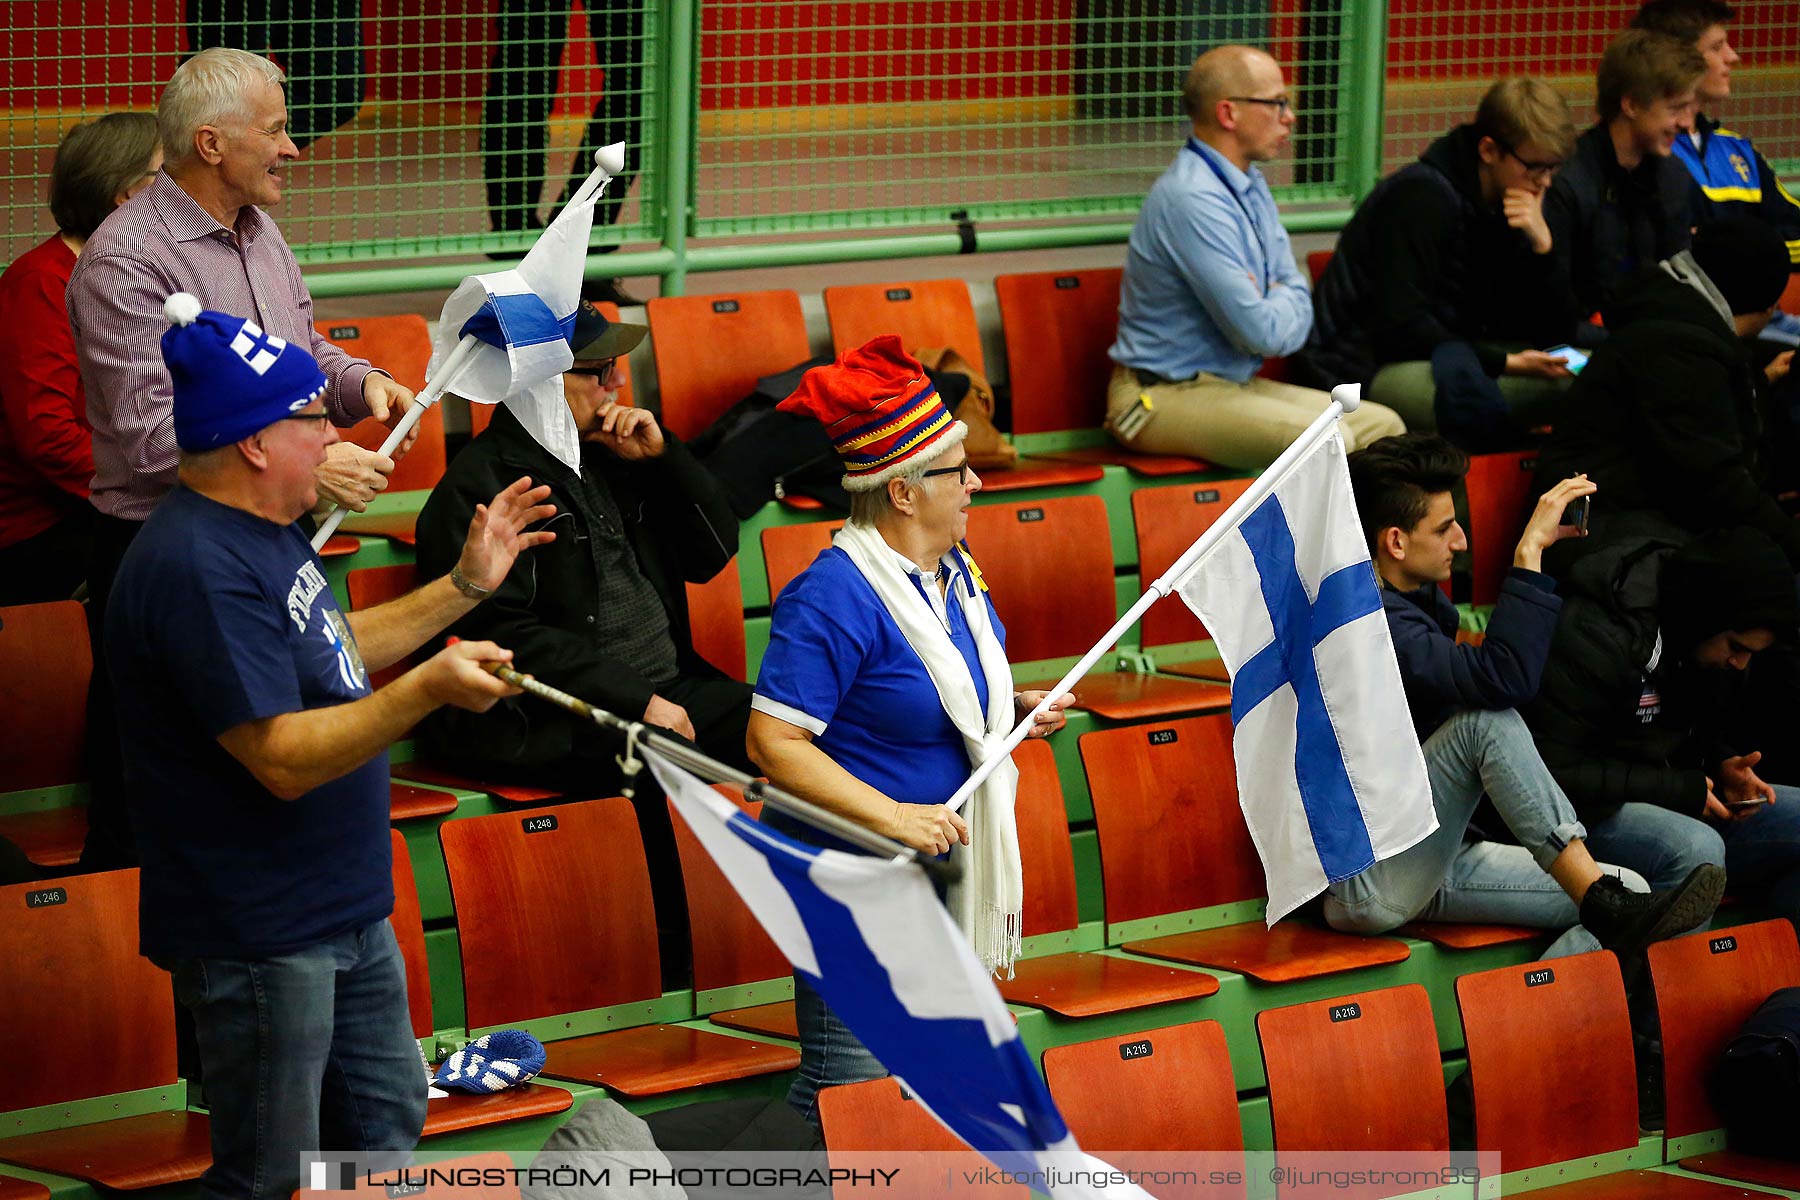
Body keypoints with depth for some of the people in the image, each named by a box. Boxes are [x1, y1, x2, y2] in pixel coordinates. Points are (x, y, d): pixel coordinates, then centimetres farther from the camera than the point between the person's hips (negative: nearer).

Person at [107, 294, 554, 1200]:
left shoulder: (260, 530, 7)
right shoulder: (199, 571, -27)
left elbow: (327, 653, 22)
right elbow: (284, 759, -28)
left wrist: (464, 587, 19)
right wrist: (427, 691, -37)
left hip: (343, 912, 11)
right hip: (259, 938, -11)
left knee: (386, 1126, 22)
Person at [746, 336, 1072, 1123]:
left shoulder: (950, 571, 8)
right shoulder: (835, 597, -20)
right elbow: (772, 741, -23)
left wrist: (1017, 709, 6)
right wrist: (892, 816, -26)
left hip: (936, 865, 9)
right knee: (847, 1089, -7)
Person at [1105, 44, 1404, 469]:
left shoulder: (1252, 186, 13)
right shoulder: (1192, 199, -20)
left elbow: (1299, 296, 15)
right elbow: (1264, 333, -22)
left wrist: (1270, 310, -9)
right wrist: (1282, 303, 2)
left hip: (1233, 382, 10)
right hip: (1165, 397, -10)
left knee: (1381, 426, 0)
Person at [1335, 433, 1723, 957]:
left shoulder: (1415, 600, 12)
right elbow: (1506, 676, -32)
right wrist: (1529, 550, -27)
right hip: (1364, 885, -9)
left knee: (1627, 890, -5)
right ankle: (1605, 909, -29)